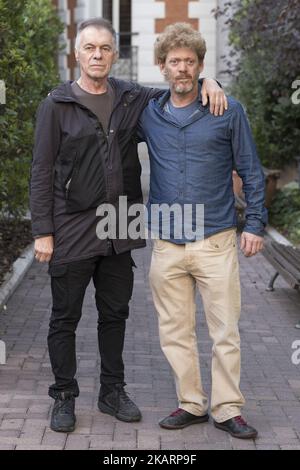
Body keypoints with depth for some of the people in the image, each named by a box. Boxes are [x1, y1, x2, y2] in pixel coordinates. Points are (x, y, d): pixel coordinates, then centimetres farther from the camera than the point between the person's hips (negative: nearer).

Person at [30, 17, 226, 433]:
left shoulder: (132, 99, 6)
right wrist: (43, 232, -10)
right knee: (65, 318, 5)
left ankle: (113, 392, 28)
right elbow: (42, 172, -5)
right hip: (72, 228, -4)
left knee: (115, 314, 14)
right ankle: (64, 398, 19)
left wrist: (207, 82, -2)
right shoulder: (57, 105, -5)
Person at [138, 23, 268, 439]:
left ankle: (227, 409, 12)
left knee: (226, 331, 1)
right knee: (175, 332, 8)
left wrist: (255, 224, -2)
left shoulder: (228, 111, -1)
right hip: (166, 245, 3)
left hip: (217, 242, -3)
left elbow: (251, 171, 3)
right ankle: (191, 404, 21)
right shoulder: (148, 115, 6)